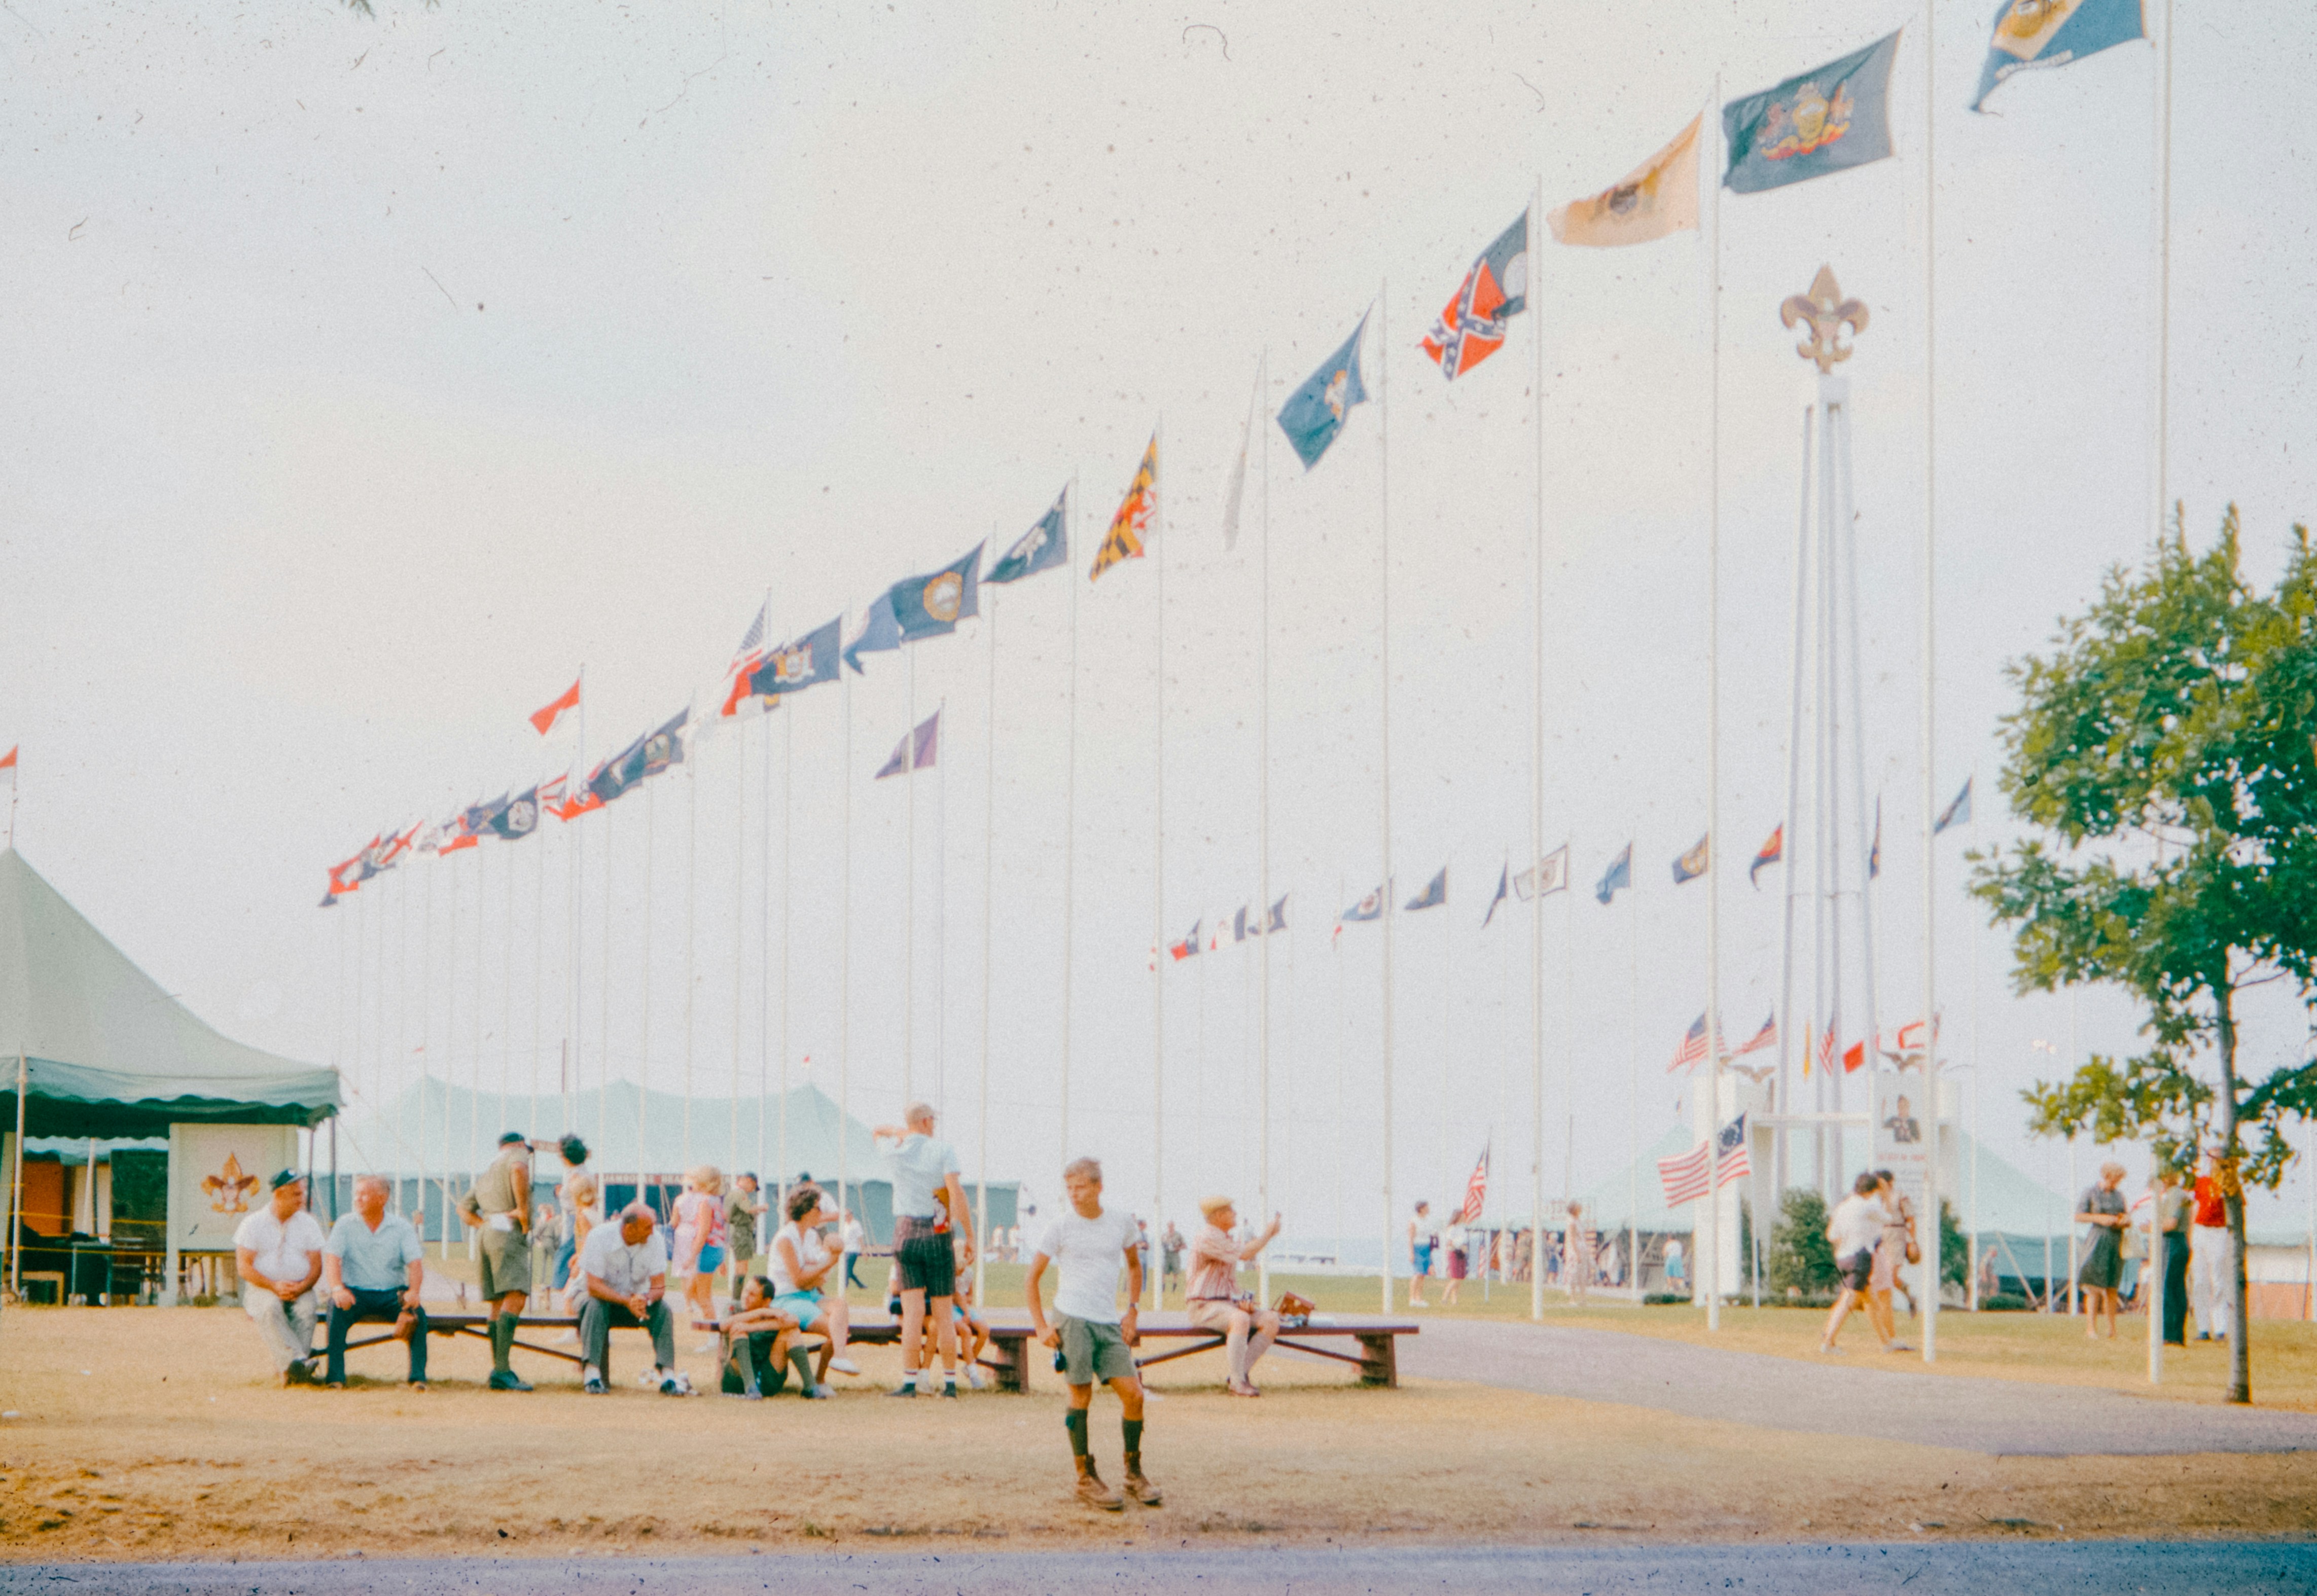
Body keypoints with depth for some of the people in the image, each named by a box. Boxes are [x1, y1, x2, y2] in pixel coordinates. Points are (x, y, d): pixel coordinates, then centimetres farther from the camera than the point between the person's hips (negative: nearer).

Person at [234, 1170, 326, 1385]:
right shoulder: (253, 1224, 5)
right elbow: (244, 1267, -3)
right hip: (262, 1288, -2)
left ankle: (285, 1368, -37)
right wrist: (274, 1286, -19)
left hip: (300, 1289, 2)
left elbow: (316, 1265, 7)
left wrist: (301, 1287, -15)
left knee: (307, 1308, -32)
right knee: (270, 1309, -36)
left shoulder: (308, 1223, 13)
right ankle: (297, 1360, -51)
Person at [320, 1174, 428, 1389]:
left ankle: (418, 1377, -23)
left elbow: (415, 1263, -5)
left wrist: (413, 1291, -26)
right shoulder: (345, 1224, 5)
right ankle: (335, 1377, -28)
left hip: (393, 1293, 0)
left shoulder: (401, 1227, 5)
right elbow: (332, 1259, -8)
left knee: (419, 1312, -28)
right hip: (356, 1292, 0)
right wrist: (337, 1288, -29)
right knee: (337, 1310, -32)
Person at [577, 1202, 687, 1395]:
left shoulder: (655, 1240, -14)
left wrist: (645, 1299, -39)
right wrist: (627, 1302, -41)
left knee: (663, 1309, -25)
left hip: (635, 1298, 3)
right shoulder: (600, 1237, -24)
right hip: (596, 1294, -3)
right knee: (596, 1306, -36)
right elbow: (594, 1287, -28)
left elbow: (659, 1286, -16)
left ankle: (667, 1375, -28)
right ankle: (592, 1375, -37)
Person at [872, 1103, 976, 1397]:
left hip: (905, 1233, 2)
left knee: (912, 1313, -1)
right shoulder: (941, 1149, -5)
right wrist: (969, 1235, -11)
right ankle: (950, 1382, 9)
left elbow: (879, 1131, 28)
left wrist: (903, 1131, 14)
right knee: (943, 1315, 6)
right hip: (937, 1235, -2)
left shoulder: (895, 1150, 4)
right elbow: (956, 1191, -15)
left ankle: (909, 1381, -7)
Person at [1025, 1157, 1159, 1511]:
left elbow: (1134, 1266, 26)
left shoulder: (1121, 1224, 9)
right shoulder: (1061, 1226, 0)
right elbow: (1031, 1279, 5)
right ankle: (1086, 1478, 5)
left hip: (1110, 1323, 3)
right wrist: (1041, 1327, -3)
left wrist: (1131, 1312, 15)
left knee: (1133, 1394, -3)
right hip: (1072, 1320, -3)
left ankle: (1134, 1473, 13)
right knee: (1081, 1396, -5)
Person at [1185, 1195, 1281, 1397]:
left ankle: (1240, 1375, -14)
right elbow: (1244, 1254, -23)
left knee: (1271, 1320, -11)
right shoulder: (1206, 1238, -15)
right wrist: (1269, 1234, -11)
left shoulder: (1229, 1239, 17)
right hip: (1205, 1307, -9)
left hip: (1229, 1304, 9)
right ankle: (1238, 1382, -35)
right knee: (1240, 1320, -38)